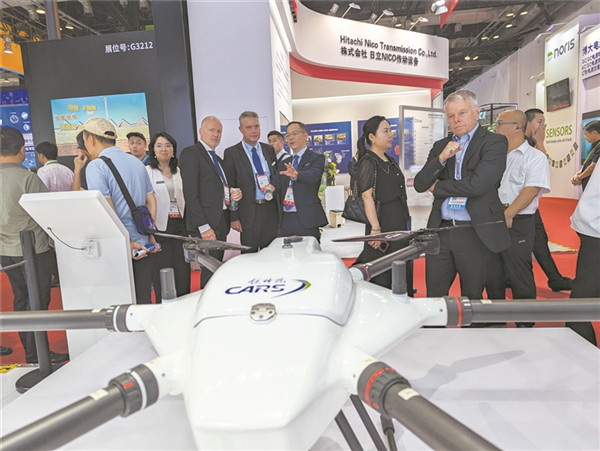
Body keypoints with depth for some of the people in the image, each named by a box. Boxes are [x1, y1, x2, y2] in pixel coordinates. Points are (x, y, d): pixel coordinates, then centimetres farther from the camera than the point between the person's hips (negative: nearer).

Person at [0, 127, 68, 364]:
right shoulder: (28, 178, -18)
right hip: (33, 249, -7)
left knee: (20, 299, 17)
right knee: (37, 301, 3)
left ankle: (30, 351, 28)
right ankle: (36, 354, 10)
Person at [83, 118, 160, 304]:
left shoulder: (96, 166, -10)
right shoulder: (137, 162, 12)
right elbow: (151, 201, 14)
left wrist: (126, 243, -14)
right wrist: (150, 235, 14)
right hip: (145, 246, 6)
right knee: (144, 300, 13)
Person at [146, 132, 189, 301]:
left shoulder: (179, 172, 15)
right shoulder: (147, 171, -1)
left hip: (179, 225, 5)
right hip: (160, 227, -4)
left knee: (183, 269, 6)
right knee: (163, 269, -1)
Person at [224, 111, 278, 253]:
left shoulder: (269, 149, 11)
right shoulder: (231, 153, -2)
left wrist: (274, 186, 2)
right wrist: (234, 218, -8)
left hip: (271, 210, 4)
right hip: (249, 213, -4)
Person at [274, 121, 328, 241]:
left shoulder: (316, 158, 0)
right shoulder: (283, 164, 18)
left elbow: (313, 175, -21)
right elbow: (277, 187, 8)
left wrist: (296, 175, -41)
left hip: (306, 219, -5)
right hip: (285, 220, 5)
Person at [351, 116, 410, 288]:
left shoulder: (390, 161, 16)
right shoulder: (367, 162, -10)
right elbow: (367, 197, -17)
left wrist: (404, 220, 21)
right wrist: (375, 228, -24)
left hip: (399, 222, 9)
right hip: (383, 221, -9)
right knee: (382, 277, -4)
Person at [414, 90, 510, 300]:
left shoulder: (494, 142, -3)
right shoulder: (441, 146, 13)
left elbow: (477, 184, -17)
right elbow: (419, 185, 4)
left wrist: (438, 187, -3)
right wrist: (441, 158, -11)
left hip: (476, 234, -4)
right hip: (440, 232, 4)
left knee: (472, 299, 12)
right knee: (434, 297, 10)